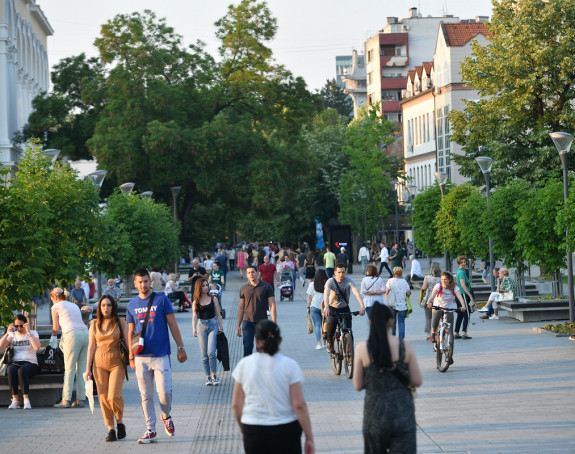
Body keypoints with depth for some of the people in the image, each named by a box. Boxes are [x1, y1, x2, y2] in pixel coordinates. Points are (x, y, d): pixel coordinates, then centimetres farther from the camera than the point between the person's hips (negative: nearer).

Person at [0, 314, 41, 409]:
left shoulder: (33, 333, 8)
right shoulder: (12, 335, 16)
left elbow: (37, 347, -14)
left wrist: (29, 332, -15)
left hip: (30, 363, -2)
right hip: (15, 363, 2)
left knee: (21, 370, -37)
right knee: (11, 370, -34)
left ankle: (26, 399, -39)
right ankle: (15, 399, -31)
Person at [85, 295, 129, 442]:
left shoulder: (120, 323, 3)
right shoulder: (94, 324, 9)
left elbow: (127, 344, 3)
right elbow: (91, 346, 11)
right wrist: (88, 368, 8)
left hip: (117, 363, -3)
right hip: (99, 363, 3)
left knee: (114, 396, -14)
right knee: (103, 397, -1)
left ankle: (120, 422, 11)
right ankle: (111, 429, 8)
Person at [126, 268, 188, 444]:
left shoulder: (161, 300, 0)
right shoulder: (132, 305, 8)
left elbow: (172, 325, 2)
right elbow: (131, 332, 13)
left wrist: (180, 347, -1)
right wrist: (131, 356, 10)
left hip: (161, 355, -3)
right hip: (141, 357, 3)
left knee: (164, 391, -9)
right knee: (146, 396, 4)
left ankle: (166, 417, 20)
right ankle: (151, 431, 10)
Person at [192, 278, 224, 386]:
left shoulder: (213, 299, 5)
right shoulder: (196, 302, 6)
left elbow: (218, 314, 8)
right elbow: (194, 317, 2)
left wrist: (221, 327, 4)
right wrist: (194, 329, -11)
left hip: (213, 325, -1)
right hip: (201, 326, 1)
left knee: (211, 352, -14)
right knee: (204, 355, 3)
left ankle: (214, 376, -2)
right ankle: (208, 377, 11)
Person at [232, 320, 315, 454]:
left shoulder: (244, 364, -1)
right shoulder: (289, 365, -6)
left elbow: (236, 405, 2)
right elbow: (299, 405, -10)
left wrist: (243, 430, 18)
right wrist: (309, 438, -4)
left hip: (253, 432, 1)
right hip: (285, 432, -1)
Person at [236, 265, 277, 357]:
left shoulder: (266, 287, 0)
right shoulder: (244, 289, 7)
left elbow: (272, 305, -2)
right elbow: (241, 307, 12)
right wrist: (238, 326, 10)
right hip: (247, 322, 1)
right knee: (247, 348, -8)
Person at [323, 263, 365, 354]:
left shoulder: (349, 281, -17)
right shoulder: (330, 281, -20)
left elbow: (356, 293, -30)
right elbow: (326, 294, -36)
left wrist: (362, 306, -46)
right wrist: (326, 307, -54)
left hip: (344, 308, 2)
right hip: (332, 307, -1)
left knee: (348, 329, -14)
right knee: (332, 321, -31)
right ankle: (330, 342, -6)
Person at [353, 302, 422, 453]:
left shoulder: (362, 349, -8)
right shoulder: (405, 346, -6)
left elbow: (358, 386, -2)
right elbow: (417, 381, -3)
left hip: (375, 414, 1)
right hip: (402, 413, 0)